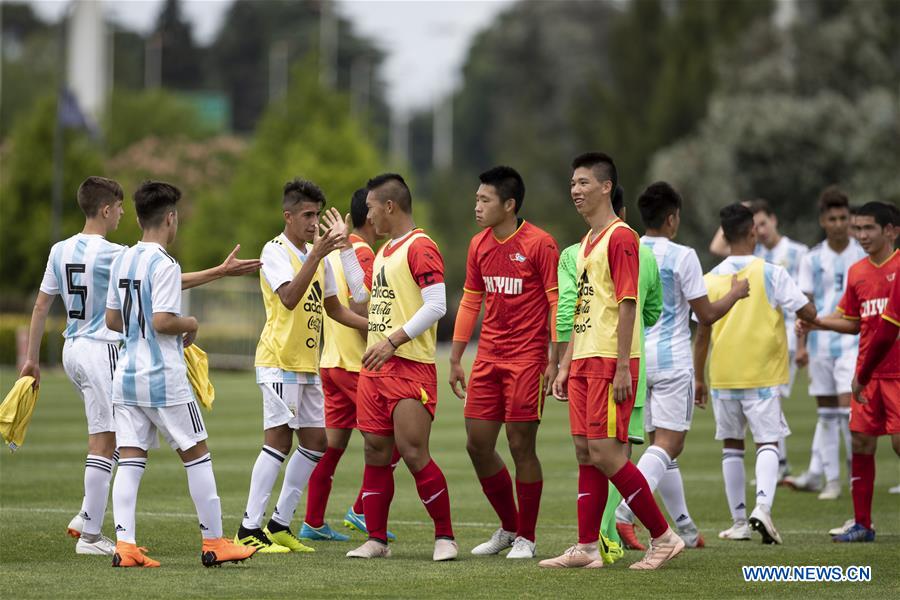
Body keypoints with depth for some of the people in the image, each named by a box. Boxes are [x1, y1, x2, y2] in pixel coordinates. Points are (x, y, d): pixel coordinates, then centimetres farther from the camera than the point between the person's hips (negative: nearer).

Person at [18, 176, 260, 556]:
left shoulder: (60, 251, 6)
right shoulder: (112, 254, -15)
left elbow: (41, 305, 10)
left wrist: (32, 358, 16)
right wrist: (221, 271, -11)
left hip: (73, 351, 8)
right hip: (102, 350, -8)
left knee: (107, 436, 18)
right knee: (105, 442, -3)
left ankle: (86, 518, 12)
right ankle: (90, 535, -3)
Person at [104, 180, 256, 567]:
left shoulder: (122, 261, 10)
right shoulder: (164, 265, -15)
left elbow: (112, 320, 14)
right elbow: (162, 321, -21)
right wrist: (190, 325, -3)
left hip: (127, 375, 7)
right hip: (164, 379, -7)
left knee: (130, 460, 3)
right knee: (197, 455, 4)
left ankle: (124, 544, -7)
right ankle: (214, 543, 8)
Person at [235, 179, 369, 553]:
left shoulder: (318, 253, 15)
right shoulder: (275, 251, -10)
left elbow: (332, 307, 23)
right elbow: (289, 298, -25)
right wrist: (317, 255, -31)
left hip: (307, 364, 9)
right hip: (279, 363, -9)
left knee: (315, 442, 7)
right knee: (279, 441, -13)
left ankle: (279, 525, 14)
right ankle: (249, 530, -11)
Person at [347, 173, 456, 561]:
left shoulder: (420, 248, -10)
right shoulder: (384, 252, 19)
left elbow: (436, 305, -18)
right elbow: (368, 297, 31)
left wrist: (393, 341, -23)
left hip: (411, 366, -9)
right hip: (375, 367, 9)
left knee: (413, 453, -11)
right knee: (375, 452, 6)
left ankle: (445, 536, -1)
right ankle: (376, 540, 10)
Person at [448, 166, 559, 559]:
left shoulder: (539, 244, -10)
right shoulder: (479, 245, 10)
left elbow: (557, 304, -10)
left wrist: (555, 361, -15)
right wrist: (455, 359, 15)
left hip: (527, 359, -7)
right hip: (488, 359, 7)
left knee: (521, 446, -4)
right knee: (477, 444, 4)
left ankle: (525, 538, 8)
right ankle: (508, 527, 21)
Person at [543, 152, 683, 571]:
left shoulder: (620, 237, -11)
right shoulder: (586, 243, 18)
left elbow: (627, 303, -16)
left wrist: (622, 367, -20)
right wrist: (566, 365, 19)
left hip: (610, 362, -9)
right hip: (584, 361, 9)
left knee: (605, 452, -11)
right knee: (585, 452, 6)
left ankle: (663, 537, -2)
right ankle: (587, 548, 7)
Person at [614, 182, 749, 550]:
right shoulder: (682, 257, -10)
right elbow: (706, 315, -5)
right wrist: (735, 294, 12)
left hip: (635, 356, 6)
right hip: (671, 359, -6)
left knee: (663, 444, 14)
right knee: (668, 445, -7)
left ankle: (684, 529, 19)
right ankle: (624, 514, -27)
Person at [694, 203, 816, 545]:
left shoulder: (711, 279, 2)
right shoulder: (771, 273, -6)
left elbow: (702, 334, 4)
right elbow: (808, 312, -7)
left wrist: (698, 379, 12)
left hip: (722, 376, 3)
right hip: (763, 374, -3)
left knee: (732, 444, 13)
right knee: (767, 442, -1)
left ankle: (739, 521, 14)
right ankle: (763, 505, -25)